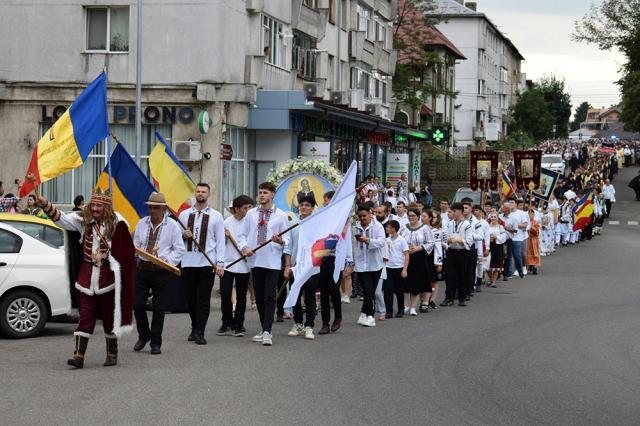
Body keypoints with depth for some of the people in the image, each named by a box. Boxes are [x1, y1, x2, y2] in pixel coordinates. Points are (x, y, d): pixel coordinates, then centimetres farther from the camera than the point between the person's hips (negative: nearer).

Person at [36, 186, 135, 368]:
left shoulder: (117, 224, -7)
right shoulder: (84, 220, 3)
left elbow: (126, 252, -5)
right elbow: (61, 218, -7)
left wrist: (105, 256, -13)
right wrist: (46, 206, -21)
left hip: (107, 277, -2)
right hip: (87, 276, 3)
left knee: (109, 316, 8)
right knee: (85, 316, -1)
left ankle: (112, 354, 21)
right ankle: (79, 355, -5)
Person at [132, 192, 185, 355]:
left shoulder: (172, 226, -3)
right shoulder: (142, 223, 9)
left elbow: (180, 249, -3)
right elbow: (135, 244, 15)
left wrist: (167, 261, -16)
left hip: (161, 271, -3)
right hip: (142, 268, 3)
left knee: (158, 308, 1)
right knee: (138, 304, 1)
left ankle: (156, 343, 11)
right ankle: (143, 336, 23)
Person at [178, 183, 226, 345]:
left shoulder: (216, 216, 4)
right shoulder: (184, 214, 11)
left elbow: (220, 241, 2)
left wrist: (220, 263, -7)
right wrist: (183, 235, -7)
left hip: (207, 263, -3)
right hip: (188, 262, 3)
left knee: (203, 298, -4)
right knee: (190, 297, 8)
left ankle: (200, 332, -2)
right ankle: (195, 328, 24)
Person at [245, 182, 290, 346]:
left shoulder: (281, 215, 0)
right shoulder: (251, 214, 8)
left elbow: (286, 238, 0)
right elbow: (245, 235, 12)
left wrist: (280, 241, -21)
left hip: (273, 262, -4)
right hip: (255, 260, 4)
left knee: (270, 297, -9)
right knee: (259, 297, 11)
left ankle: (267, 332, -13)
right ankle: (264, 329, 22)